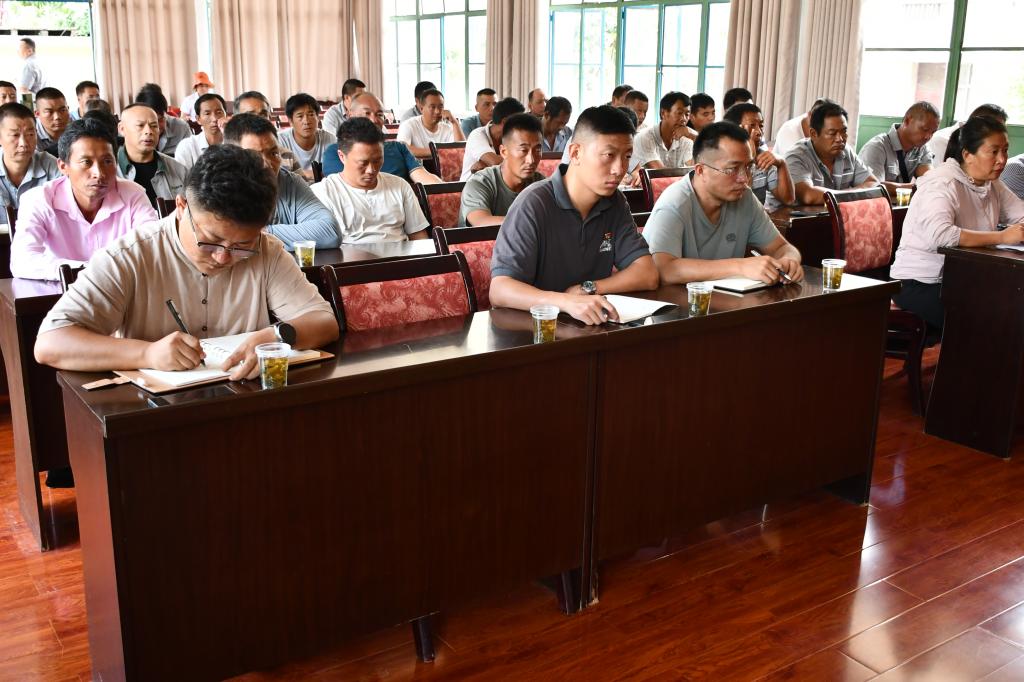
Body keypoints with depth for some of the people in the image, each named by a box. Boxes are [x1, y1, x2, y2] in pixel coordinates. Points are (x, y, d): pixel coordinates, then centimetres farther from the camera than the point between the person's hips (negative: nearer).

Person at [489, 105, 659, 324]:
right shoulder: (534, 204, -14)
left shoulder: (615, 202, 5)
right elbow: (499, 290, -24)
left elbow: (648, 275, 0)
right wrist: (567, 302, -39)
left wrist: (586, 289, -13)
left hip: (591, 325, 4)